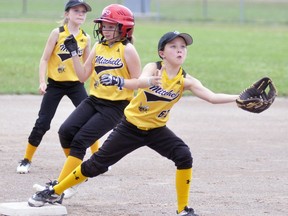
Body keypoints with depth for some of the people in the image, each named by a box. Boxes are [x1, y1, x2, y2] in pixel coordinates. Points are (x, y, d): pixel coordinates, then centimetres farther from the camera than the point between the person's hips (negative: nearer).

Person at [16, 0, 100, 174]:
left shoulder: (86, 38, 2)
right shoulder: (58, 33, -7)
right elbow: (44, 59, -7)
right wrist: (42, 82, -16)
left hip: (76, 84, 2)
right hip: (55, 84, -2)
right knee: (43, 122, -3)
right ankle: (26, 160, 11)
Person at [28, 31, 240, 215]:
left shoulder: (186, 80, -12)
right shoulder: (153, 68, -19)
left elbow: (212, 96, -19)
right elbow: (141, 81, -41)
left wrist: (238, 98, -35)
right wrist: (151, 81, -66)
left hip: (156, 129, 2)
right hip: (131, 126, -2)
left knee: (184, 156, -21)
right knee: (97, 164, -1)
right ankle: (55, 192, 16)